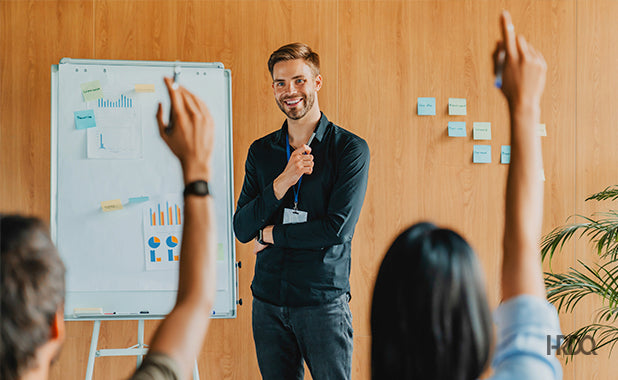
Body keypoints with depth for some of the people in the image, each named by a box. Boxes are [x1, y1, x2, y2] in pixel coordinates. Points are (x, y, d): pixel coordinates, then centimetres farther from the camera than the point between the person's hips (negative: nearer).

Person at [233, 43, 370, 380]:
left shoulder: (350, 149, -4)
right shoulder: (261, 152, 9)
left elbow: (338, 229, -13)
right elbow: (242, 229, 1)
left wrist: (271, 234, -5)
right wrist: (283, 181, -13)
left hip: (324, 301, -4)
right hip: (268, 301, 4)